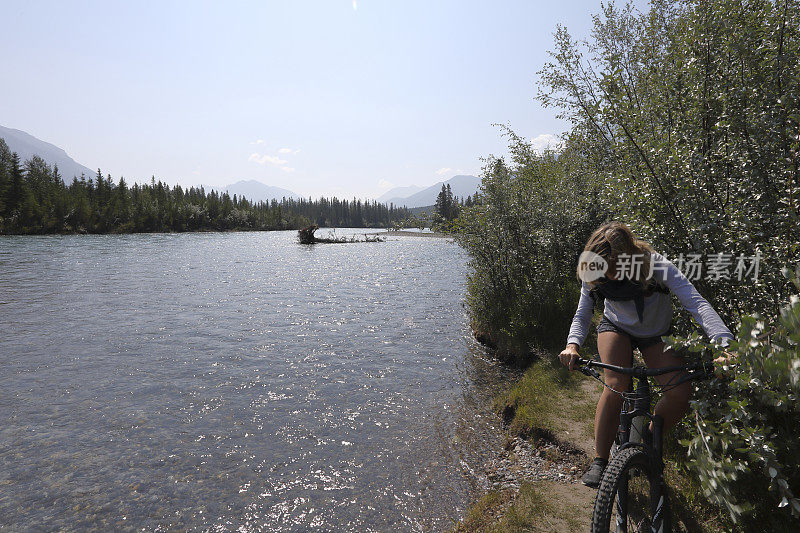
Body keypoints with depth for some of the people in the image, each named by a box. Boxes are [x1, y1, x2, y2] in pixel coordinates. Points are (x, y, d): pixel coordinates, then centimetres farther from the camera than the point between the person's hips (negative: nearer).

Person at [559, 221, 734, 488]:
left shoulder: (656, 265, -32)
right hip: (616, 328, 0)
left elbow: (696, 303, -37)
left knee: (681, 394, -18)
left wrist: (725, 344, -52)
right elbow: (582, 315, -15)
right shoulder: (593, 276, -23)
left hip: (656, 335, 1)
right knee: (616, 385, -26)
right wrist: (572, 344, -35)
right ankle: (599, 460, -13)